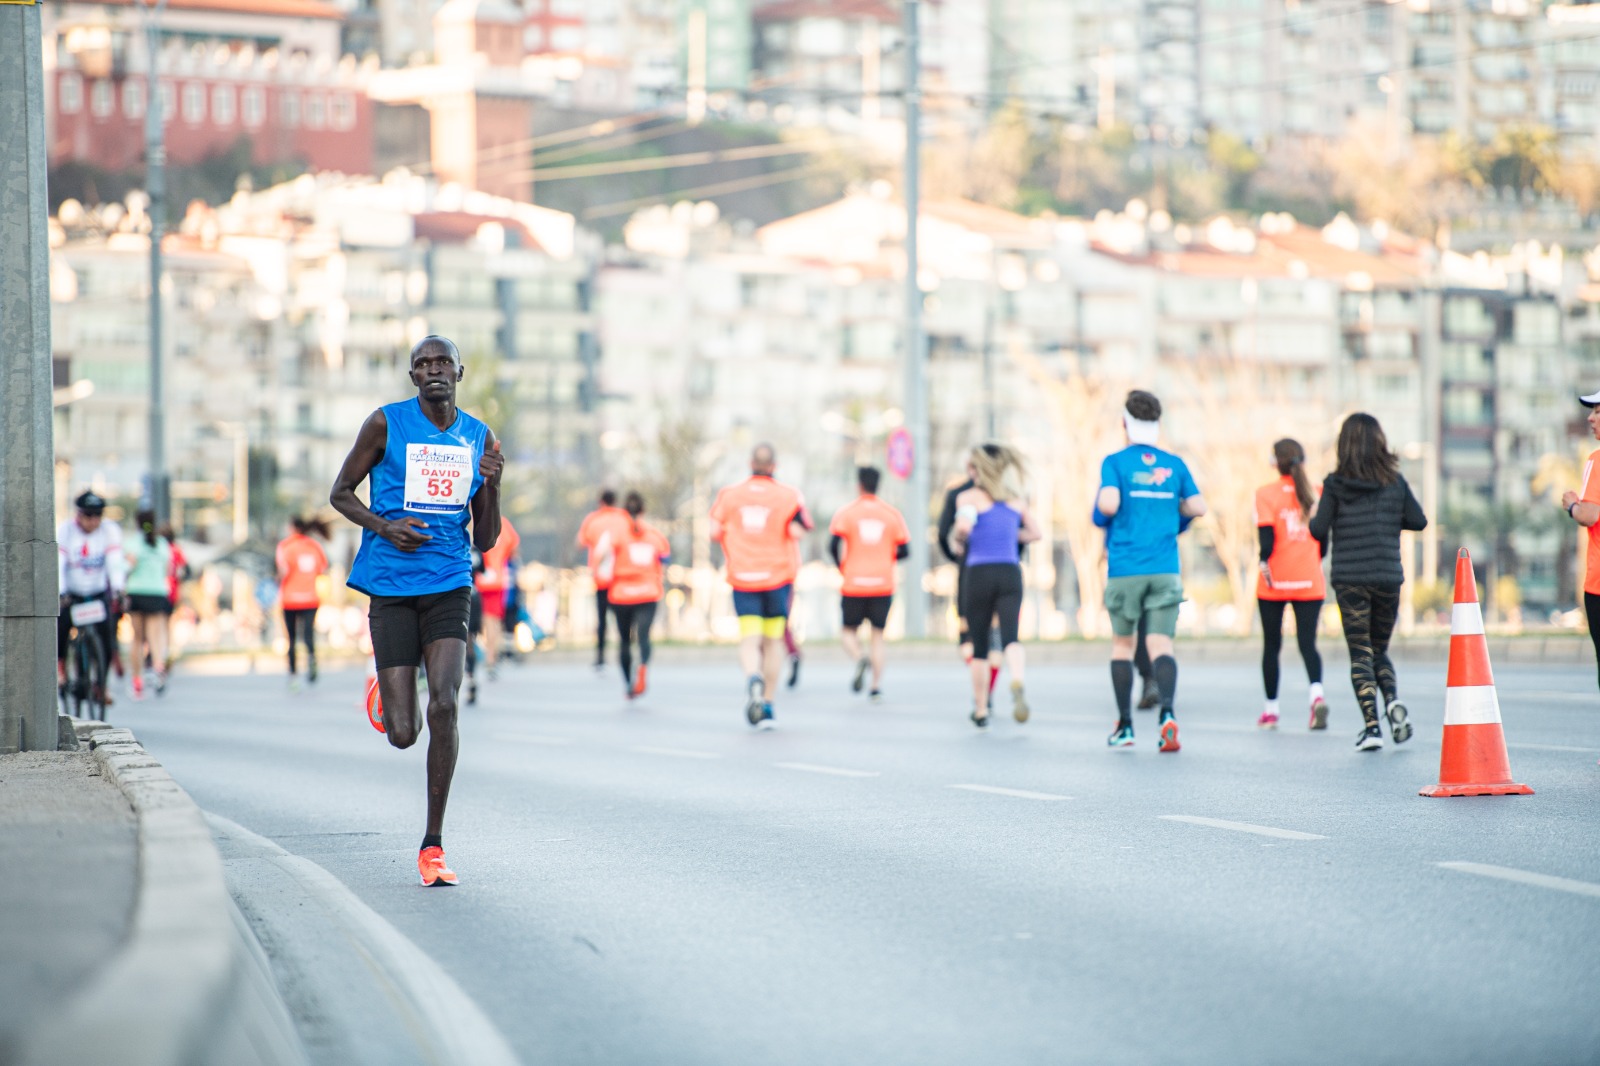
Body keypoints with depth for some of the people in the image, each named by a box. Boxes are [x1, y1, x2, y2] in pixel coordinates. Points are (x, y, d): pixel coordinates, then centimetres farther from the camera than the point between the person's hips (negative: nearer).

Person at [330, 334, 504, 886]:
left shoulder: (480, 440, 9)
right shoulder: (386, 423, 1)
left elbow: (486, 541, 12)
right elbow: (340, 493, 8)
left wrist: (492, 487, -6)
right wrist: (384, 527, -10)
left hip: (449, 586, 1)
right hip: (391, 586, -1)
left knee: (444, 704, -20)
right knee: (403, 733, -6)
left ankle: (433, 844, -10)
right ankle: (385, 699, 36)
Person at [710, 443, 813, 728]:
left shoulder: (730, 494, 2)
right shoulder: (788, 495, -4)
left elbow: (715, 530, -2)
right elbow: (797, 531, -14)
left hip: (742, 577, 0)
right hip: (778, 575, 0)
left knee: (749, 640, -3)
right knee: (773, 641, 11)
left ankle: (753, 677, -36)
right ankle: (767, 706, 14)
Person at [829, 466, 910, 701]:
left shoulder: (846, 512, -1)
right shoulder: (892, 514, 4)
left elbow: (833, 545, -12)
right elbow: (904, 550, 2)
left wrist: (841, 567, 5)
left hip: (853, 584, -1)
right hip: (883, 584, 2)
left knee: (849, 631, 11)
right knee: (878, 635, 9)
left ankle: (859, 660, -20)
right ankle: (877, 686, -1)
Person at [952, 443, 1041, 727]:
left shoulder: (969, 497, 0)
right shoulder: (1015, 498, 14)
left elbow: (964, 526, -19)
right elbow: (1034, 533, 23)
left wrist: (960, 541, 2)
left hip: (978, 573, -2)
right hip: (1010, 573, 2)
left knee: (979, 647, 10)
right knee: (1010, 637, -12)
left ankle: (981, 710, 17)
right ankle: (1018, 683, -43)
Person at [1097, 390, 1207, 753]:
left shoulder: (1116, 462, -3)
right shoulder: (1174, 464, 7)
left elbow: (1108, 505, -17)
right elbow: (1197, 507, 6)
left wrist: (1100, 516, 6)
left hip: (1124, 569, -2)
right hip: (1166, 570, 2)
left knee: (1122, 643, 12)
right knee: (1161, 643, -4)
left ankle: (1124, 726, 16)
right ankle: (1167, 712, -29)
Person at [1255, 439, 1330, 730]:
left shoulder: (1266, 493, -4)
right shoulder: (1316, 494, 6)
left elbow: (1266, 533, -15)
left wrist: (1265, 562, -4)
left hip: (1274, 583, -2)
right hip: (1310, 582, 2)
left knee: (1271, 645, 10)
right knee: (1307, 642, 1)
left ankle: (1271, 710, 16)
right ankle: (1317, 695, -26)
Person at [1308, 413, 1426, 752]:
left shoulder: (1336, 484, -6)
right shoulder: (1395, 481, 1)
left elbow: (1319, 530, -9)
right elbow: (1419, 520, 8)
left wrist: (1314, 520, 13)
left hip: (1349, 578, -2)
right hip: (1388, 576, 2)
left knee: (1360, 653, 2)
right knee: (1380, 651, 17)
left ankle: (1371, 724, -9)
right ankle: (1393, 701, -10)